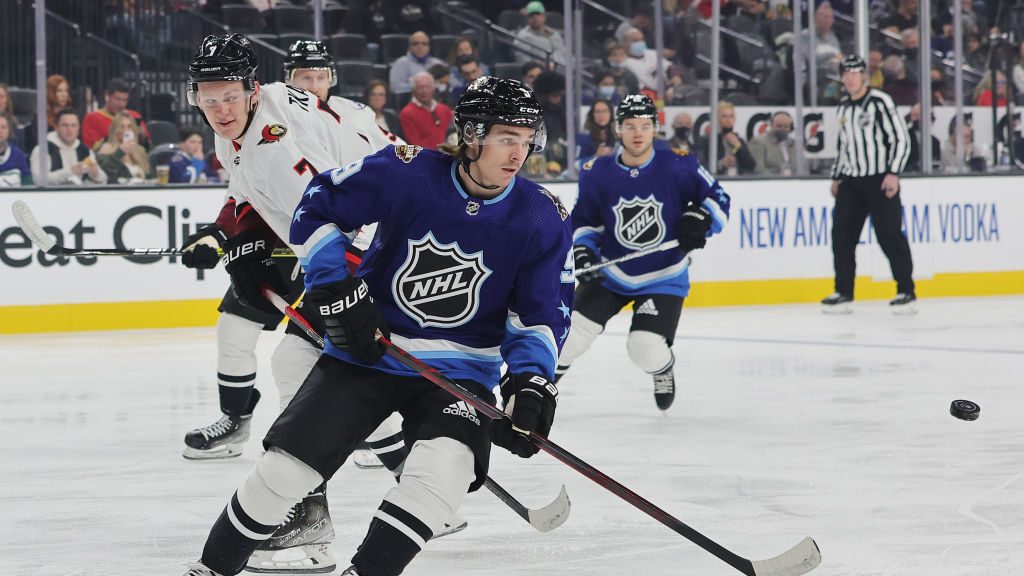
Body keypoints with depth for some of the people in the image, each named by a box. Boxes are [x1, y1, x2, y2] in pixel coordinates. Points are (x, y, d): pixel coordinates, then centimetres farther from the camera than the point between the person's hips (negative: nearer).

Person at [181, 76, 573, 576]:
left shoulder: (543, 219, -9)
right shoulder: (406, 172, -15)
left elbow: (542, 314, -2)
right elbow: (318, 206, -4)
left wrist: (531, 381, -18)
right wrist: (337, 290, -11)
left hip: (459, 370, 1)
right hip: (366, 351, 0)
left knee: (446, 464, -29)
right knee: (285, 467, -4)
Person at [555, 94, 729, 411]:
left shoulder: (679, 167, -15)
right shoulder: (597, 174, -8)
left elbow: (718, 200, -5)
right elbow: (584, 220, 6)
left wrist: (700, 218, -24)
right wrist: (582, 249, -12)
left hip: (664, 278, -2)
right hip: (610, 275, 2)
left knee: (646, 347, -15)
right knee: (573, 330, -8)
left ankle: (663, 371, 22)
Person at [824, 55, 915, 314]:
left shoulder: (880, 102, -10)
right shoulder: (843, 107, 12)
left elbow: (901, 139, -13)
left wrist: (893, 173, -19)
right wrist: (837, 176, 21)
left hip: (880, 180, -7)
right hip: (851, 181, 7)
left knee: (889, 235, -8)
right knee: (841, 234, 1)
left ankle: (906, 292, -1)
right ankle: (844, 294, 9)